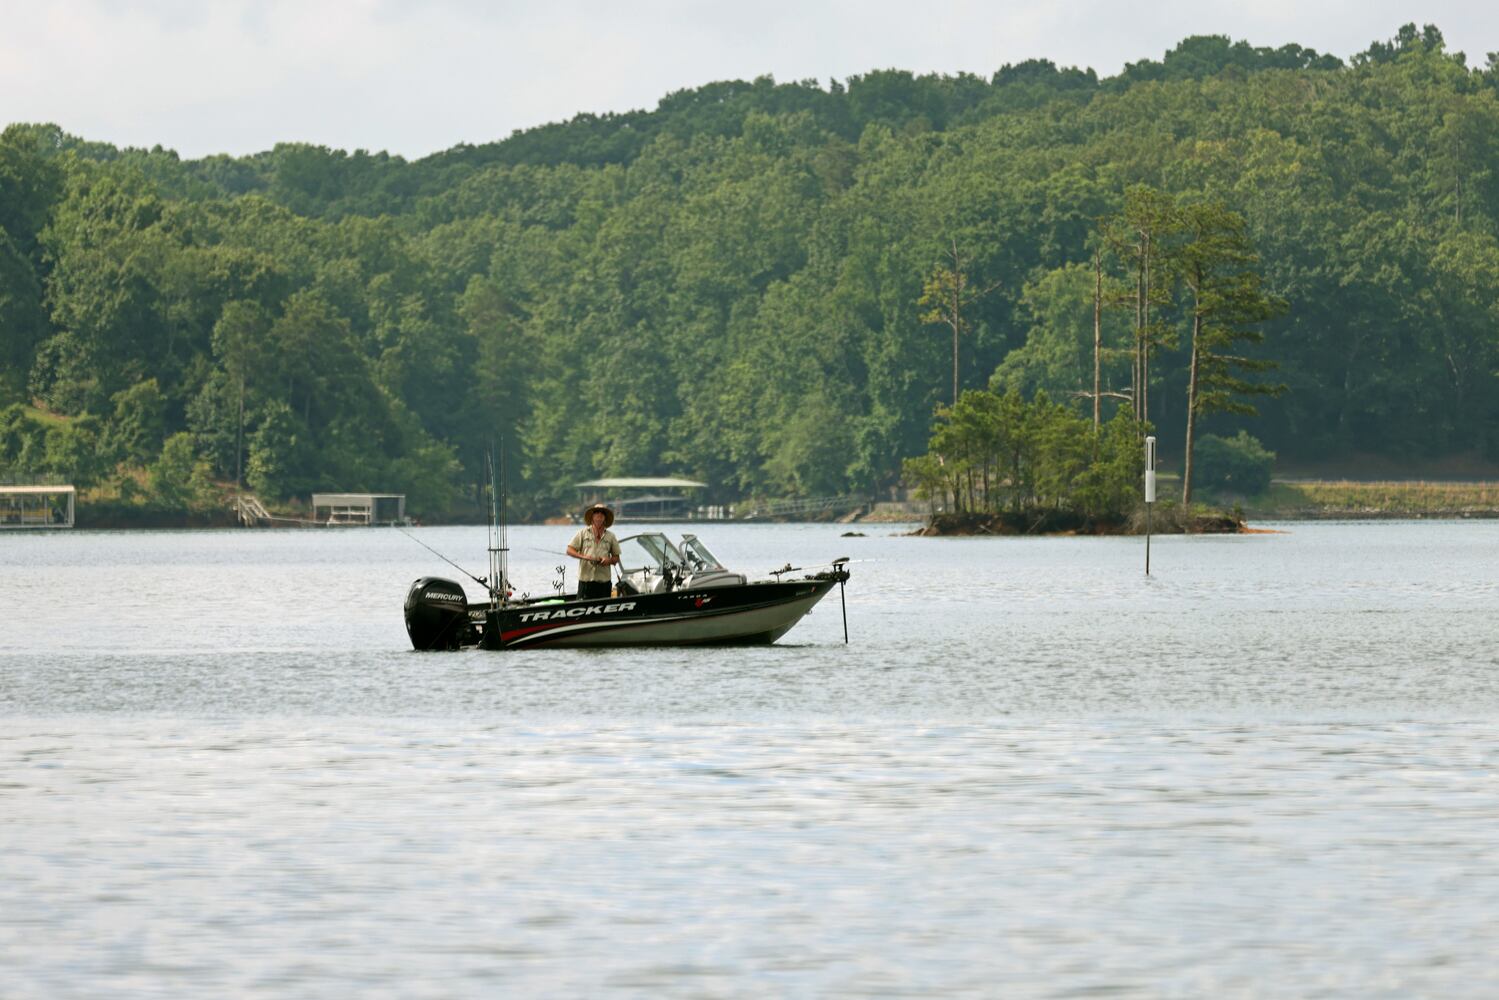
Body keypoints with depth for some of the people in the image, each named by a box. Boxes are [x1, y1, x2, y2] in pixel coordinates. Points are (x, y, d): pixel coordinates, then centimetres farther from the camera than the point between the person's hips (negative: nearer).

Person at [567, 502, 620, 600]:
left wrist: (609, 560, -7)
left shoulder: (610, 536, 13)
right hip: (586, 579, -2)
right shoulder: (583, 533, 7)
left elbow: (616, 558, 16)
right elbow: (569, 550, 4)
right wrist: (583, 556, -13)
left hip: (604, 580, 2)